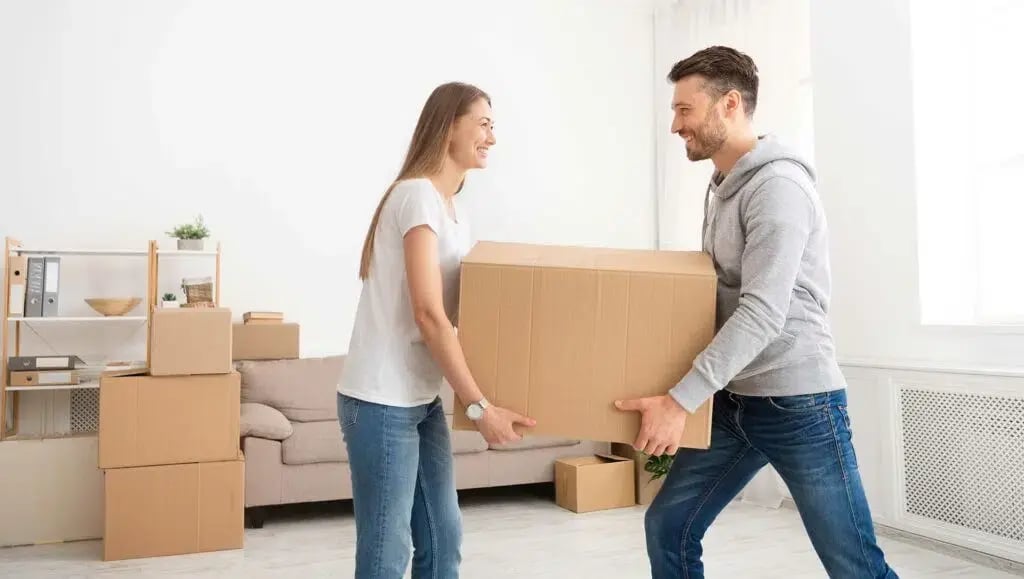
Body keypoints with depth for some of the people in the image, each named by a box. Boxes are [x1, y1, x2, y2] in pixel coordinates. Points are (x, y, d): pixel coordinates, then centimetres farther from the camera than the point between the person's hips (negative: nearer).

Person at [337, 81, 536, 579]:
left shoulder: (452, 210, 13)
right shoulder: (417, 194, -15)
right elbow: (429, 315, -22)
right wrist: (479, 406, -21)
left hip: (421, 398, 9)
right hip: (381, 401, -9)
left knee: (443, 538, 15)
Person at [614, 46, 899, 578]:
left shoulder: (777, 185, -16)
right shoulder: (720, 187, 14)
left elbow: (762, 313, -25)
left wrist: (679, 399, -28)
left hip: (798, 403, -8)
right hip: (732, 400, 8)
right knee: (668, 528, 6)